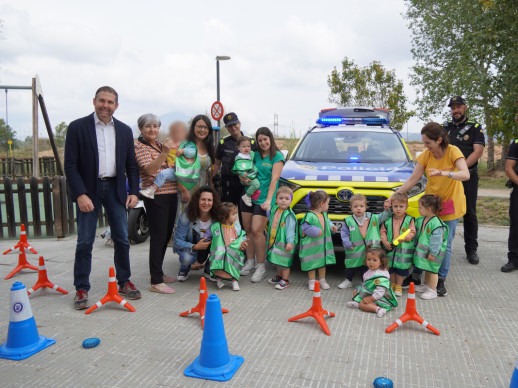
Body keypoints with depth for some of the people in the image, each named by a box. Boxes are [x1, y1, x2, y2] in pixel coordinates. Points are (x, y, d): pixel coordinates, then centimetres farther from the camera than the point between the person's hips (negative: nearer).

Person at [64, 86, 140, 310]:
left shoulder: (124, 130, 8)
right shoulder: (78, 127, -3)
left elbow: (131, 165, 11)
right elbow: (70, 165, -7)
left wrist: (133, 191, 1)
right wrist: (80, 194, -16)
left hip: (115, 188, 3)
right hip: (88, 190, -3)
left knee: (122, 239, 7)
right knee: (85, 242, 1)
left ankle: (124, 282, 22)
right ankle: (82, 289, 14)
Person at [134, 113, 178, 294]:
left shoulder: (161, 144, 16)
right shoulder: (139, 146, -6)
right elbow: (149, 170, -22)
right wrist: (164, 152, -33)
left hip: (171, 193, 8)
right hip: (155, 195, -8)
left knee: (167, 234, 14)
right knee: (158, 237, -7)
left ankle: (158, 272, 29)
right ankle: (156, 282, -1)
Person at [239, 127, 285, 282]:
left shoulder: (277, 156, -1)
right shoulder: (255, 155, 13)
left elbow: (274, 179, -10)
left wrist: (269, 200, -18)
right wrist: (243, 178, -5)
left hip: (263, 198, -5)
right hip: (248, 195, 6)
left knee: (256, 230, -12)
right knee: (247, 229, 7)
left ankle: (261, 267, -2)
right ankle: (250, 261, 21)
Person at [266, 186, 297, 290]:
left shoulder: (289, 215, -18)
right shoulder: (274, 210, 5)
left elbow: (290, 230, -21)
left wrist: (290, 242, -26)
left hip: (284, 243, -7)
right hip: (274, 241, 8)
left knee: (284, 262, 1)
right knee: (278, 261, 22)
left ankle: (285, 281, 14)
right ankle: (278, 276, 39)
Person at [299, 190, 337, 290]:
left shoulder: (324, 214, 6)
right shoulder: (309, 216, -21)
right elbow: (304, 227, -19)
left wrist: (331, 226, 5)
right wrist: (316, 232, -23)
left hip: (323, 244, 8)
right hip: (312, 245, -7)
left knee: (323, 261, 15)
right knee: (312, 263, 5)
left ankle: (322, 280, 30)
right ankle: (311, 281, 20)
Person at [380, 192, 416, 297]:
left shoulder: (409, 220, -3)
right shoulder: (387, 220, 3)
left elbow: (412, 232, -5)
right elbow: (382, 231, 7)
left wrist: (404, 238, -23)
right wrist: (385, 242, -7)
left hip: (405, 249, -2)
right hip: (390, 248, 2)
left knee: (402, 268, 5)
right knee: (391, 267, 11)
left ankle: (398, 286, 21)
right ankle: (392, 284, 30)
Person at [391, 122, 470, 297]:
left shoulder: (453, 152, -15)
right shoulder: (425, 156, -6)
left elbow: (465, 175, -30)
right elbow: (412, 180, -4)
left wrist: (444, 173, -47)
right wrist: (394, 197, -11)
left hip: (450, 204, -3)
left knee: (445, 245, 0)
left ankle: (440, 280, 15)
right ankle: (416, 276, 17)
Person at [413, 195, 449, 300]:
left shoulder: (436, 223, -24)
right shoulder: (420, 220, 3)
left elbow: (436, 240, -22)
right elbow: (417, 234, 16)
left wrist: (433, 253, -20)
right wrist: (416, 246, 19)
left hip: (432, 252, -8)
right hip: (422, 250, 8)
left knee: (432, 270, 3)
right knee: (427, 269, 21)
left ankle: (432, 291, 14)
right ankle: (426, 285, 37)